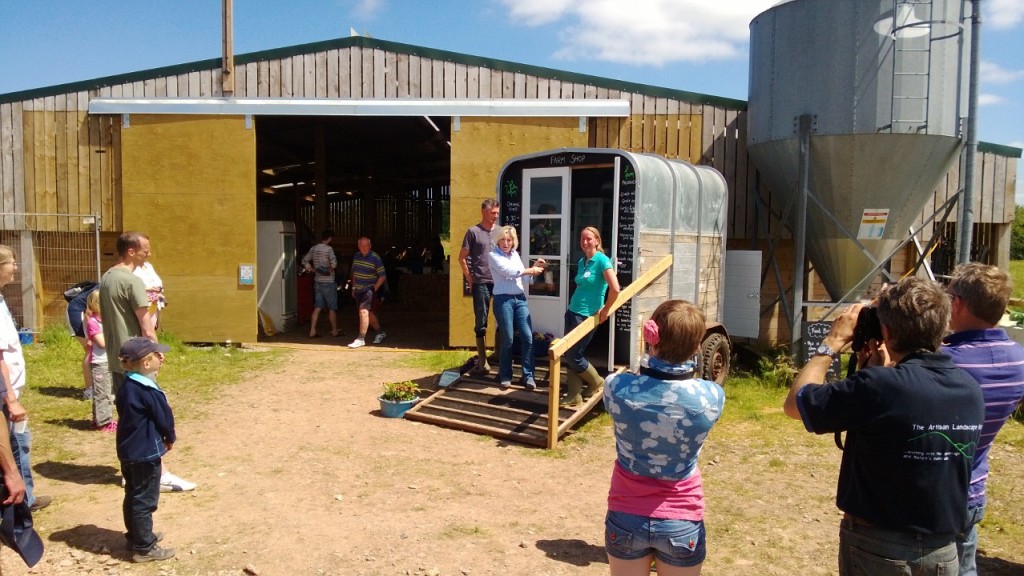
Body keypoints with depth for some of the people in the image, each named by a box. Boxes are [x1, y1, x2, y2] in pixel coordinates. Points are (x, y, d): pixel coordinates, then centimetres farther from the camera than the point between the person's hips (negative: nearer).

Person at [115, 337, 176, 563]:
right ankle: (144, 548, 8)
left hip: (128, 450, 9)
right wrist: (170, 438, 4)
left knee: (132, 497, 20)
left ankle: (136, 537, 34)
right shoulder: (148, 391, -23)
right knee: (144, 501, 0)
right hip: (146, 453, -9)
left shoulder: (126, 386, 5)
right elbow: (164, 417, -17)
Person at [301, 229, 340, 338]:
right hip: (328, 282, -6)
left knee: (317, 308, 8)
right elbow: (334, 262, -29)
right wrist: (331, 269, -12)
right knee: (332, 308, 6)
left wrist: (312, 269, 11)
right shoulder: (328, 249, -15)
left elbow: (304, 261, 13)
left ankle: (312, 331, 4)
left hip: (317, 281, 6)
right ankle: (334, 331, 16)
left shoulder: (313, 248, 6)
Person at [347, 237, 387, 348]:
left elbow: (382, 276, -11)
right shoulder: (356, 256, 7)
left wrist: (374, 288, -13)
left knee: (363, 311, -16)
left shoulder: (375, 258, -12)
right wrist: (353, 287, 16)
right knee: (368, 312, 14)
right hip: (358, 289, 7)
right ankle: (380, 333, 29)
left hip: (369, 289, -7)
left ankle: (361, 339, -12)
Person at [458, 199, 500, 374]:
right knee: (481, 323, 2)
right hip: (481, 283, -4)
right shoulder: (473, 231, -1)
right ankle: (482, 360, 10)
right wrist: (471, 280, -4)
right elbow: (462, 258, 0)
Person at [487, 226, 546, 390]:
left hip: (520, 298, 5)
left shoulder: (515, 254, 15)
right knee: (507, 340, -2)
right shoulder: (493, 255, -3)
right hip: (503, 300, -5)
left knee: (528, 337, -3)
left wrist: (534, 267, 3)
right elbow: (509, 271, -15)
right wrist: (531, 270, -8)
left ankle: (528, 375, 6)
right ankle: (505, 376, 14)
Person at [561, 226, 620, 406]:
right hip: (572, 312, 8)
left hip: (587, 315, -8)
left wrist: (605, 310, -11)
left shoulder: (602, 260, -12)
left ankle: (596, 382, 20)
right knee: (569, 355, 7)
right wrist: (572, 308, 15)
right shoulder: (581, 262, 11)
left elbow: (615, 289, -21)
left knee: (572, 355, -4)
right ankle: (574, 395, 16)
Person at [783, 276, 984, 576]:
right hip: (943, 551, 6)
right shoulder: (970, 390, -6)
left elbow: (794, 403, -14)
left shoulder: (879, 387, -28)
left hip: (878, 549, -5)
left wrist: (833, 342, -7)